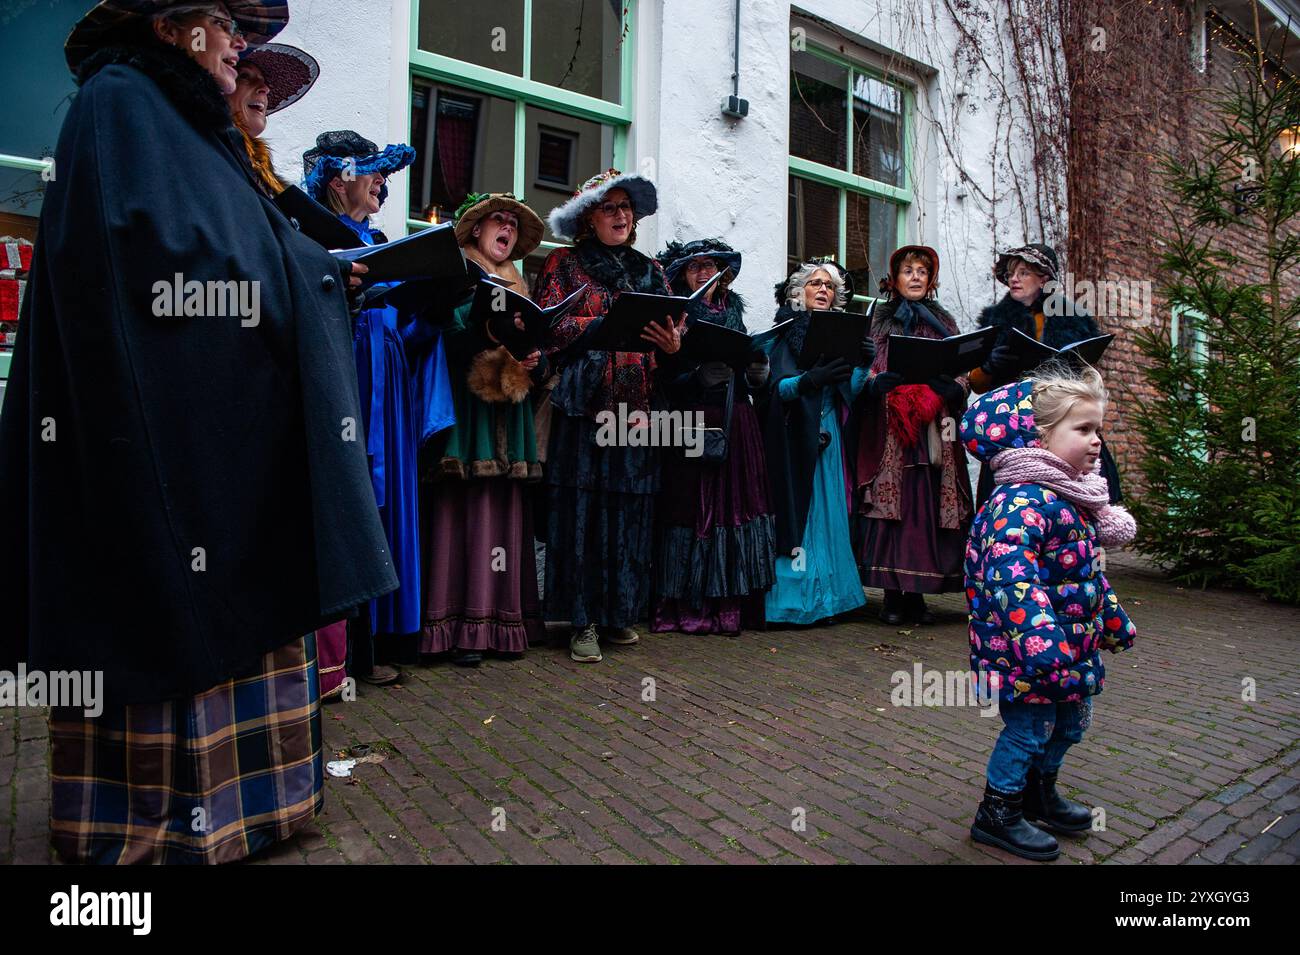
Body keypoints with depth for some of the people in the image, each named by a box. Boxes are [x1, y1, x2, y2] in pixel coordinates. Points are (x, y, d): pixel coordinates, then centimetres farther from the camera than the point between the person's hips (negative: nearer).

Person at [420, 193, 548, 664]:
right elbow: (437, 339, -7)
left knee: (505, 513, 1)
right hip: (462, 409, -5)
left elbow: (539, 352, 20)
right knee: (461, 512, -9)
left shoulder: (520, 289, 24)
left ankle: (501, 620, 5)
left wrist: (535, 359, -3)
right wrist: (484, 334, -22)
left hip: (509, 413, 5)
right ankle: (460, 625, -7)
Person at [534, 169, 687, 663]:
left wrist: (674, 343, -8)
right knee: (582, 507, -4)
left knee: (631, 507, 2)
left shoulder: (650, 270, 21)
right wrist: (608, 324, -14)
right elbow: (548, 324, -4)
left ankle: (619, 612, 14)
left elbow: (673, 327, 15)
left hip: (638, 408, 4)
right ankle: (584, 621, 4)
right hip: (583, 402, -3)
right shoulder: (564, 263, 9)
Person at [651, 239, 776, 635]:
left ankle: (731, 604, 7)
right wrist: (699, 377, -21)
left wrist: (756, 376, 0)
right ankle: (686, 606, 2)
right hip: (692, 424, -5)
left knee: (736, 504, 0)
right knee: (693, 507, -6)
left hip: (736, 424, 5)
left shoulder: (734, 315, 19)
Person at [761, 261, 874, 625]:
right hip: (795, 437, -5)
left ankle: (825, 594, 11)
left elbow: (849, 392, 5)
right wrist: (811, 379, -31)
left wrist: (863, 366, -14)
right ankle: (791, 597, -2)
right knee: (796, 512, -7)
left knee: (828, 513, 4)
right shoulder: (788, 331, 1)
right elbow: (778, 387, -13)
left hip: (830, 437, 5)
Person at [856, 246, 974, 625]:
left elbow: (960, 373, 14)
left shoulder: (944, 322, 20)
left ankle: (917, 594, 4)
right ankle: (893, 595, -3)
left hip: (934, 426, 2)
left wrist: (946, 388, -7)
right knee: (892, 501, -9)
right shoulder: (880, 320, 14)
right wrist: (883, 382, -15)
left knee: (929, 503, -3)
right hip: (888, 424, -2)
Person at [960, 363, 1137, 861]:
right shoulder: (1022, 500, -24)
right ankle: (997, 814, 22)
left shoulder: (1076, 497, 10)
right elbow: (1010, 572, -36)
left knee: (1069, 724, 22)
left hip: (1072, 649, 10)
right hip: (1024, 649, -10)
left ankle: (1041, 793, 45)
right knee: (1029, 727, 2)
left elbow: (1089, 570, 23)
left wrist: (1114, 619, 29)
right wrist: (1040, 638, -43)